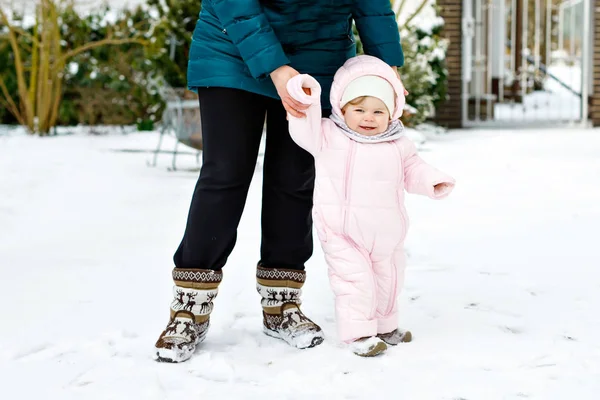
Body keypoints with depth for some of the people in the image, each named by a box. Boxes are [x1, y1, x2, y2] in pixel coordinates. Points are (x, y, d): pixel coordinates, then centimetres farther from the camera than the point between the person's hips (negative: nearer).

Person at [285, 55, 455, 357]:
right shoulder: (329, 136, -7)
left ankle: (385, 325, 36)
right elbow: (305, 130, -20)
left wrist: (433, 181, -4)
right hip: (342, 233, -5)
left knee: (388, 278, 17)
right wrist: (305, 101, -34)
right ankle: (359, 332, 0)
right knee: (355, 279, -11)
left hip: (387, 234, 5)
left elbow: (413, 170, 12)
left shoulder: (397, 144, 5)